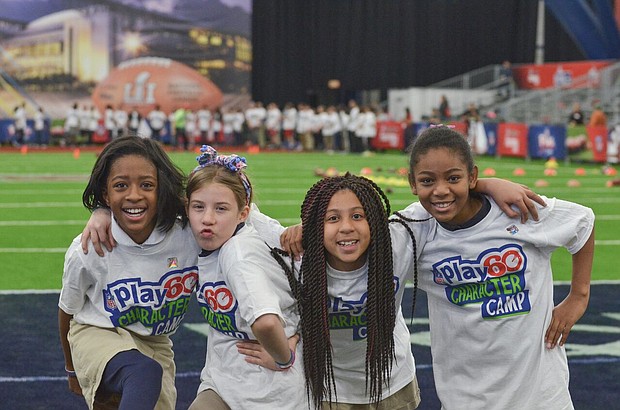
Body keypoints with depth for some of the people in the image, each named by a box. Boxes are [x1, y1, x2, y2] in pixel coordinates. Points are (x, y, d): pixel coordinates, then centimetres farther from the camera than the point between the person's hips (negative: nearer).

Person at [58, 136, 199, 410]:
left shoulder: (189, 236, -20)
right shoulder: (86, 251, -20)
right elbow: (67, 311, -1)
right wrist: (72, 369, 14)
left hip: (156, 344, 4)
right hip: (99, 336, -4)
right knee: (146, 373, -33)